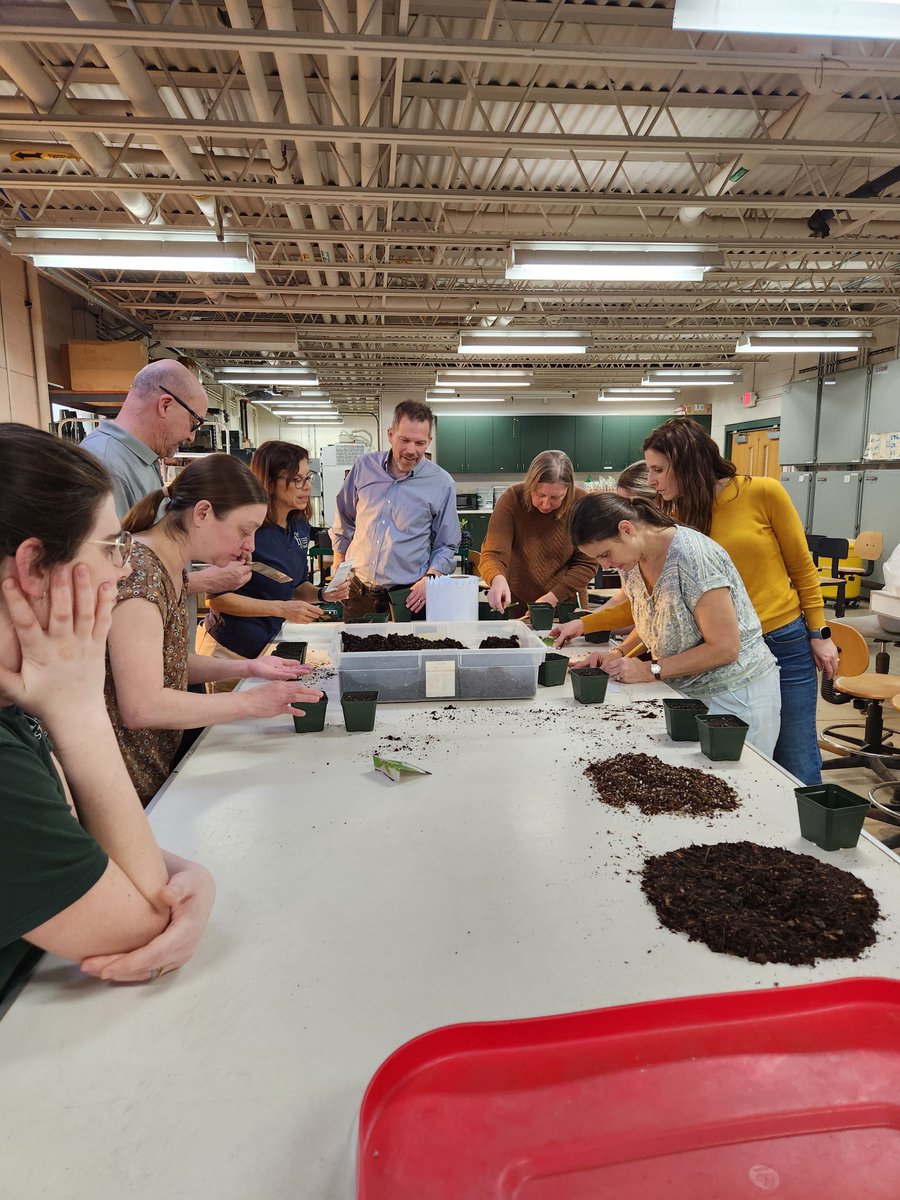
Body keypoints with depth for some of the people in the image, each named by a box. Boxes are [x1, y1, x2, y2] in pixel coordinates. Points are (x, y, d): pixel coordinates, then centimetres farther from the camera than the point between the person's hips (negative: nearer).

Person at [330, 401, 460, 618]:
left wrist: (429, 580, -13)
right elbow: (343, 525, 14)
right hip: (357, 591, 3)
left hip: (407, 597, -2)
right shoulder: (364, 466, 2)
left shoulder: (442, 484, -5)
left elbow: (446, 546, 3)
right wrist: (338, 573, 12)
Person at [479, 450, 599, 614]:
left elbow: (586, 564, -6)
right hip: (515, 604, 1)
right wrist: (498, 580, -42)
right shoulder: (512, 499, -14)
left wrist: (552, 598, -17)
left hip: (565, 605, -1)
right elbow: (492, 555, -20)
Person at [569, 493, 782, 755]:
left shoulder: (691, 556, -24)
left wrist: (651, 670, -20)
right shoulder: (630, 560, 0)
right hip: (686, 693, 7)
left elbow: (724, 647, -22)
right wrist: (618, 653, -2)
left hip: (735, 695, -7)